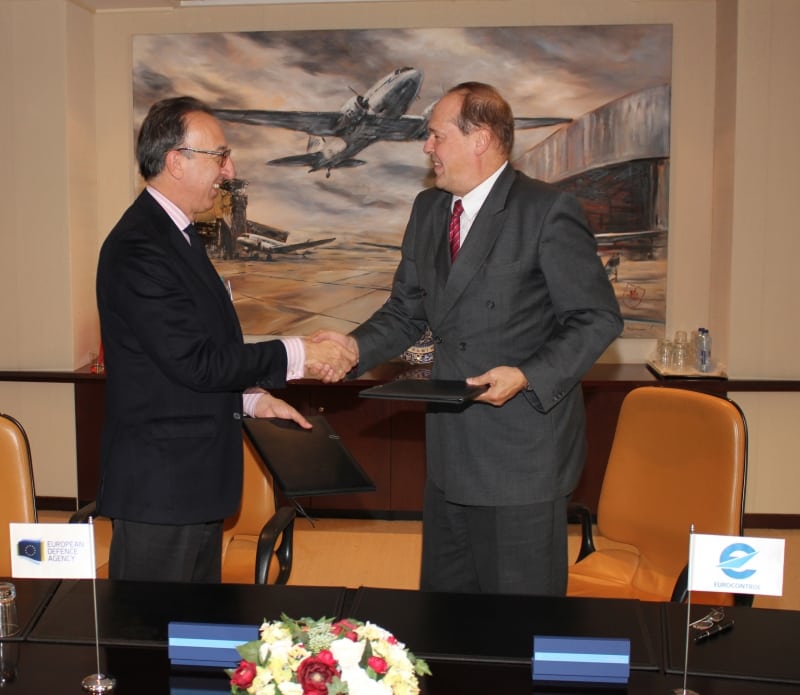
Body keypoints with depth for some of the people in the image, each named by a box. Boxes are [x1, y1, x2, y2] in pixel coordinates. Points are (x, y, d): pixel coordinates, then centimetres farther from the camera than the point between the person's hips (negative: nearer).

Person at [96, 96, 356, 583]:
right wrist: (295, 356, -16)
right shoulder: (137, 249, -20)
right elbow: (193, 361, -23)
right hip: (160, 487, -10)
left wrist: (252, 398, 8)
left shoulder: (175, 234, 12)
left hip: (196, 479, 10)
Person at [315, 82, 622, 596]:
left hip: (524, 454, -7)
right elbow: (406, 312, 15)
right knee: (442, 604, 18)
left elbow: (599, 318, -11)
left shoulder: (549, 212, -11)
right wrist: (357, 346, -3)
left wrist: (529, 376, -23)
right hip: (451, 454, 7)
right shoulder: (428, 211, 11)